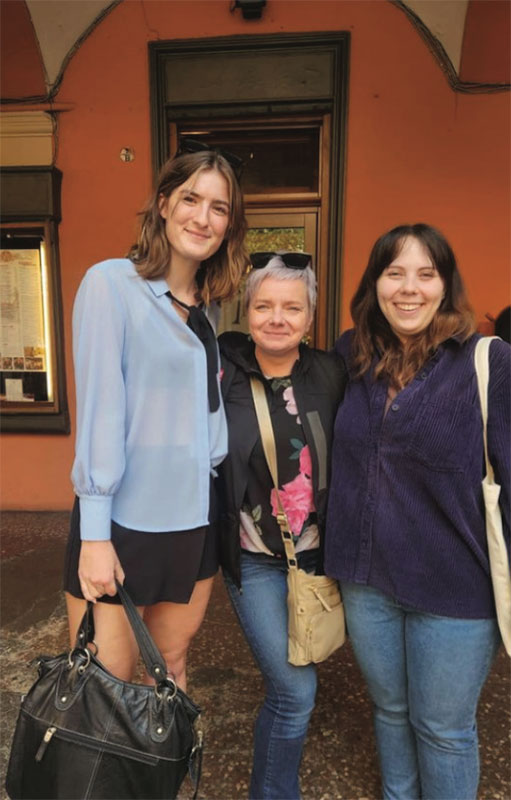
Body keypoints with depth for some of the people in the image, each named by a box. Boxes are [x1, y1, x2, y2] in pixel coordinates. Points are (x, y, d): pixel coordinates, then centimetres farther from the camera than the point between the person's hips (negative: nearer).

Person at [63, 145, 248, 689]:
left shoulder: (209, 304, 10)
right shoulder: (111, 283, -10)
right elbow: (99, 407, -14)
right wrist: (94, 534, -14)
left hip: (195, 516, 6)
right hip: (125, 519, -6)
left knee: (172, 667, 20)